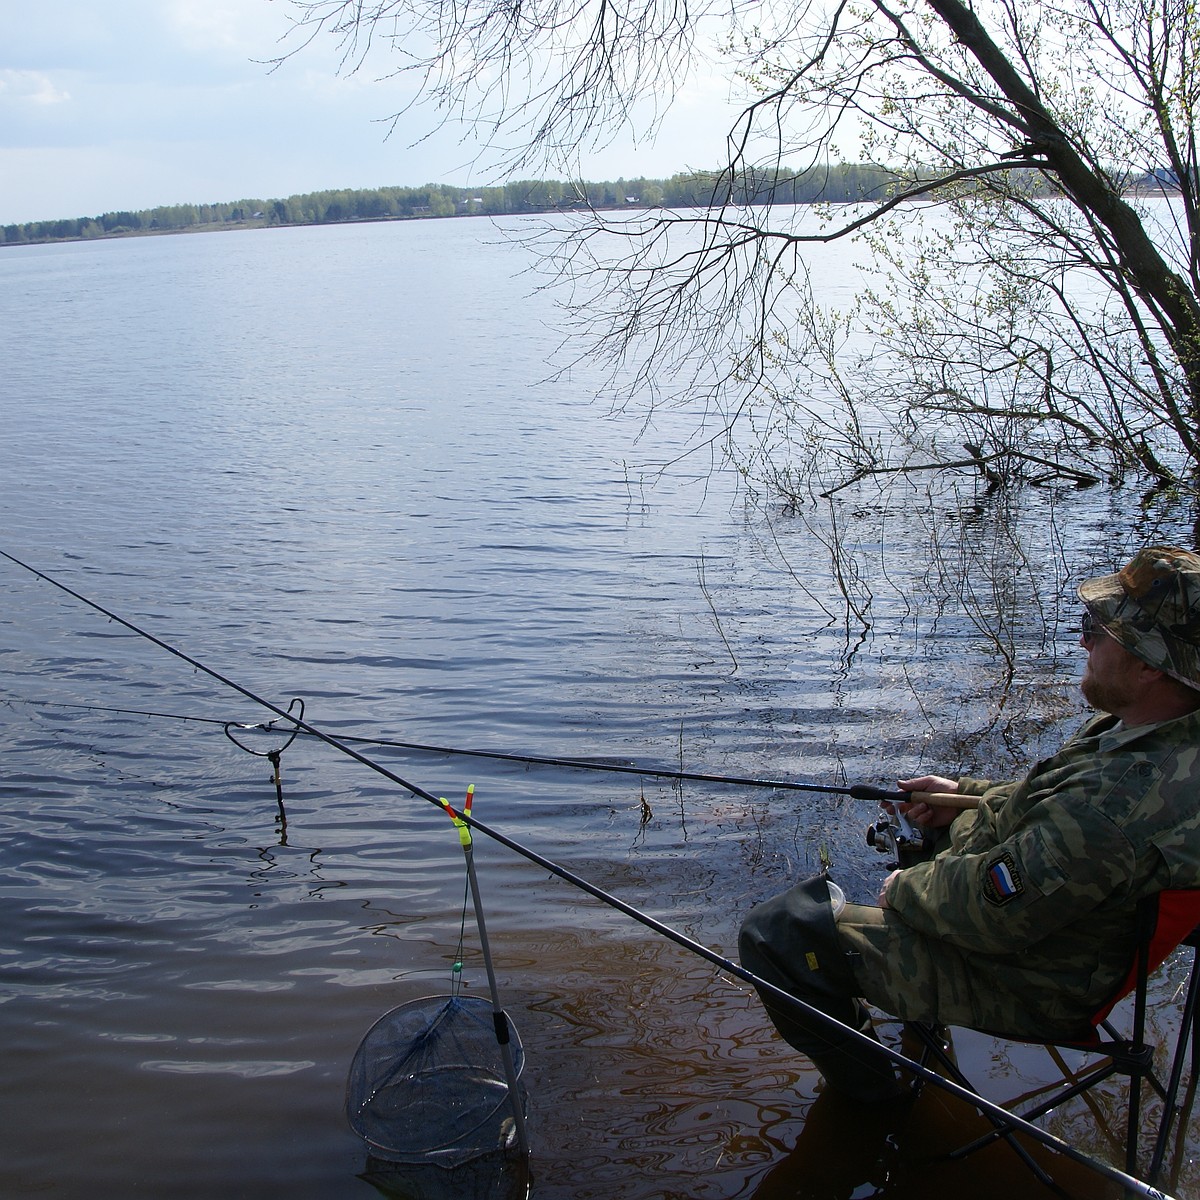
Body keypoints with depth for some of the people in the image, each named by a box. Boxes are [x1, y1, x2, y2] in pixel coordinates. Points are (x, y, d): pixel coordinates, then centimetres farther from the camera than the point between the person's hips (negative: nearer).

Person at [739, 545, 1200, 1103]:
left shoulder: (1122, 806, -39)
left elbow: (990, 916, -31)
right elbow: (1059, 806, 11)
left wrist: (905, 889, -12)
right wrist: (968, 794, 3)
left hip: (1014, 983, -10)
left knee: (769, 935, -10)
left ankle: (870, 1098, 14)